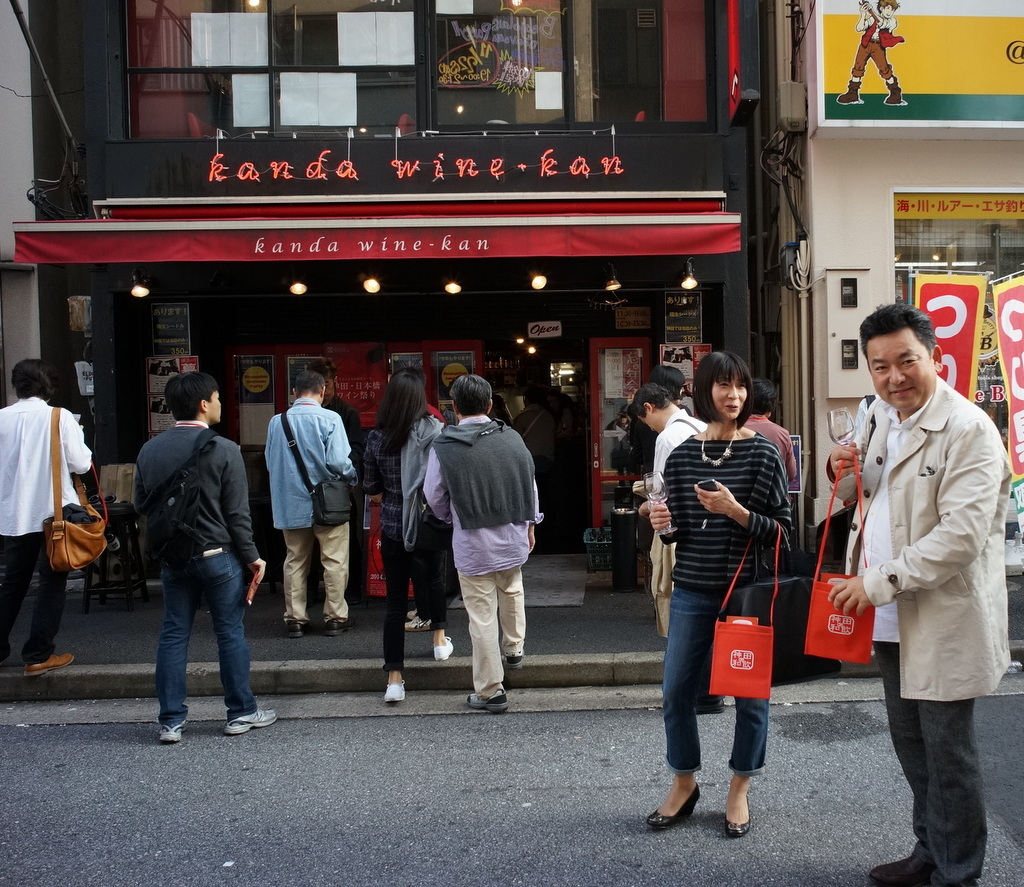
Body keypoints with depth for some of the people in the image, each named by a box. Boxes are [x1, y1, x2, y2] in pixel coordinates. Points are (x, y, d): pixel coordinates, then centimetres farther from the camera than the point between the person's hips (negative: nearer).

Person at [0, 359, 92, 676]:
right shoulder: (60, 417, -11)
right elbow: (82, 464, -9)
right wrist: (77, 438, 8)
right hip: (53, 513, -4)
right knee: (52, 584, 6)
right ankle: (38, 655, 6)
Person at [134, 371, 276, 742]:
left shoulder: (149, 450, 3)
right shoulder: (224, 450, -13)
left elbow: (141, 506, 10)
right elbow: (237, 513, -12)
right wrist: (251, 556, -3)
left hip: (171, 557, 5)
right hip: (217, 556, -4)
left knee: (173, 635, 10)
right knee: (231, 633, 7)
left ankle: (171, 720, 13)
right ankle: (241, 713, 17)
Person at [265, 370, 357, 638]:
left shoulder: (277, 422, -1)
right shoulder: (329, 419, -12)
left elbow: (270, 462, 7)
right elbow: (339, 462, -17)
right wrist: (354, 477, 3)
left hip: (290, 503, 4)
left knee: (295, 561, 13)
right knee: (334, 561, 8)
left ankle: (295, 619, 18)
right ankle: (335, 617, 14)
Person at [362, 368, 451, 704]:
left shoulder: (376, 438, -5)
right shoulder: (434, 431, -12)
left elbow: (371, 489, 4)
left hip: (392, 528, 1)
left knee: (395, 601, 6)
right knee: (434, 580, 28)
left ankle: (394, 679, 8)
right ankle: (440, 640, 38)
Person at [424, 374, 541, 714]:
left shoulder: (443, 447, -13)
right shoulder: (512, 439, -5)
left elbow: (435, 498, -2)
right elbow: (531, 485, 6)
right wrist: (530, 525, 21)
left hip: (473, 545, -4)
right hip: (514, 536, 4)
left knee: (482, 616, 5)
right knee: (511, 593, 30)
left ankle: (490, 691, 14)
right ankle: (514, 649, 48)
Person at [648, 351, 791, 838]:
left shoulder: (762, 453, -6)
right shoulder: (681, 455, 3)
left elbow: (782, 530, -7)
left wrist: (737, 512, -20)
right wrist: (664, 523, -8)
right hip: (692, 591, 3)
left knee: (750, 693, 8)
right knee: (676, 691, 8)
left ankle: (739, 790, 29)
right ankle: (684, 784, 30)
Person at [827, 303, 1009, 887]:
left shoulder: (968, 430, -18)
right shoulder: (881, 417, 8)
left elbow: (961, 536, -26)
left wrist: (877, 582, -25)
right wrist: (845, 470, 1)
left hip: (944, 618, -8)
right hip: (893, 617, 8)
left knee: (947, 752, 6)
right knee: (911, 743, 21)